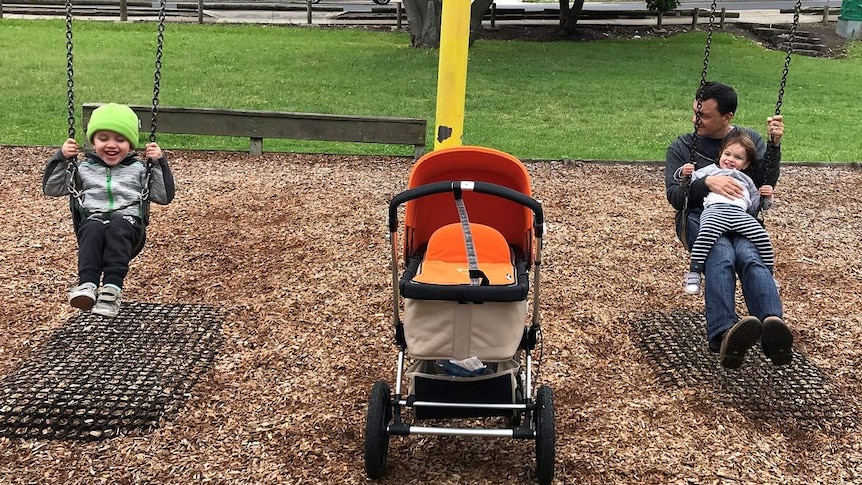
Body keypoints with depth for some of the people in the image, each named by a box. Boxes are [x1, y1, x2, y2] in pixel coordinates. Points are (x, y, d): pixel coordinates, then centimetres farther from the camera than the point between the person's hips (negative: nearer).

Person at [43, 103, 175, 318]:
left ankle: (112, 287, -52)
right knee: (93, 229, -36)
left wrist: (159, 163, 5)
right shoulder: (84, 168, 23)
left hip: (128, 221, -1)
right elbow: (51, 188, 22)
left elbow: (164, 196, 12)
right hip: (92, 221, 1)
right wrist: (61, 158, 10)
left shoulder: (139, 169, 20)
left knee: (118, 228, -37)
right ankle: (87, 284, -52)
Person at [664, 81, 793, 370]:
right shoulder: (681, 147, 13)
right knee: (721, 257, -37)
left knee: (750, 257, -34)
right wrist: (706, 183, -17)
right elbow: (674, 195, 1)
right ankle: (724, 335, -58)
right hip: (699, 216, -2)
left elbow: (767, 184, 5)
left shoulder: (751, 139, 19)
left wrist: (774, 144, -7)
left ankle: (774, 329, -58)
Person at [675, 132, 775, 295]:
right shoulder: (711, 170, 34)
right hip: (715, 209, -3)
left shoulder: (747, 181, 41)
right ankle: (694, 272, -34)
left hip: (740, 213, 3)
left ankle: (768, 273, -6)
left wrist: (766, 197, 14)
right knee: (707, 233, -35)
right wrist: (684, 173, 1)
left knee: (762, 237, -20)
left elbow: (754, 207, 33)